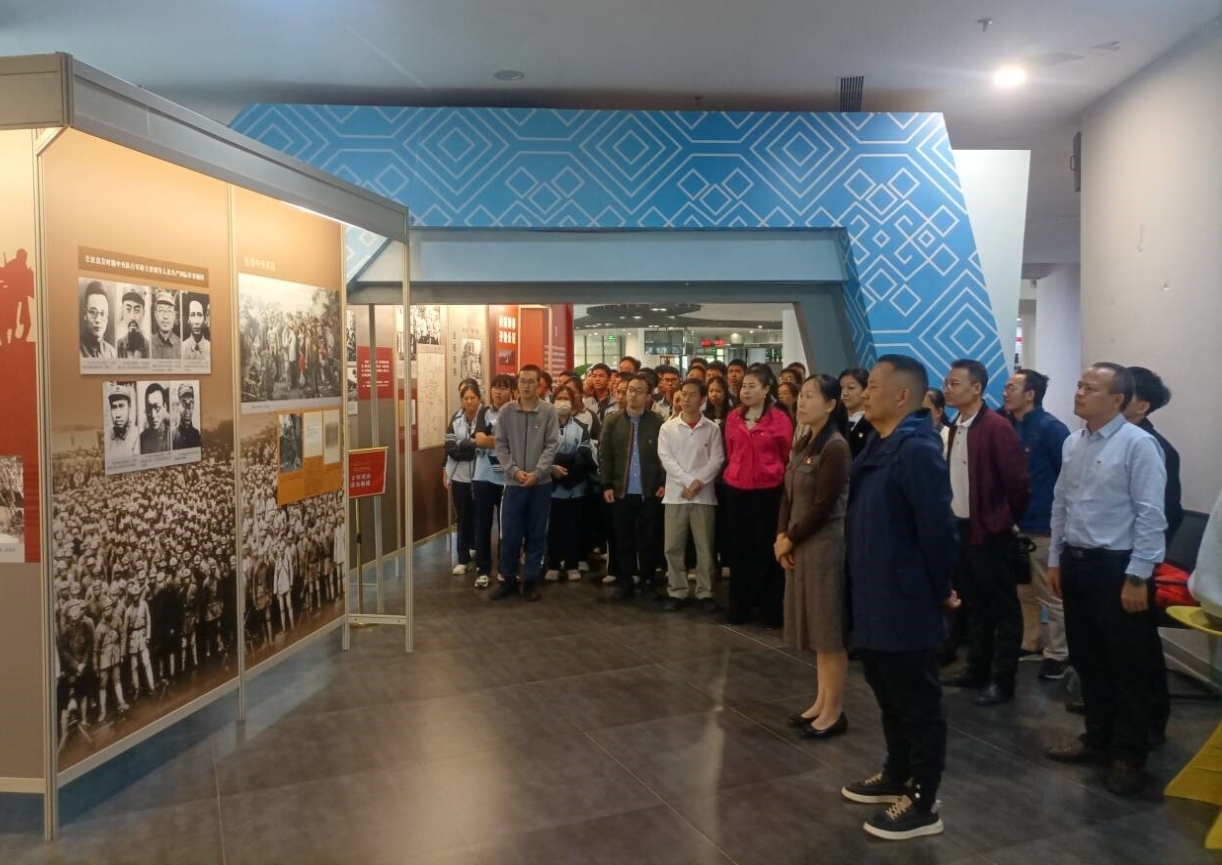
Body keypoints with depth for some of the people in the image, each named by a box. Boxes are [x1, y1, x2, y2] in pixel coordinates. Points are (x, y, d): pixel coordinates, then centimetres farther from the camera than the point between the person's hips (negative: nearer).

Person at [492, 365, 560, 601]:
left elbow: (552, 445, -5)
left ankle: (531, 580, 18)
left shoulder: (549, 411, -3)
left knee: (537, 534, 7)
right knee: (509, 534, 4)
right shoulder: (506, 411, 1)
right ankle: (508, 579, 19)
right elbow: (501, 445, 2)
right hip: (513, 482, 1)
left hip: (541, 483, -1)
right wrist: (514, 470, -10)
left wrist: (537, 472, -14)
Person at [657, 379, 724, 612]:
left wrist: (698, 481, -15)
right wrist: (687, 481, -13)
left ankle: (705, 593, 13)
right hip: (675, 494, 1)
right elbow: (666, 458, -3)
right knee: (673, 547, 3)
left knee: (705, 548, 3)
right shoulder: (668, 427, 5)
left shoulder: (712, 429, 4)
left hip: (704, 495, 0)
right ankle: (677, 592, 13)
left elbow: (717, 459, -2)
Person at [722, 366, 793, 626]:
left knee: (768, 549, 3)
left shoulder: (780, 419, -8)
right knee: (741, 548, 11)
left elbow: (788, 456, 2)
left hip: (768, 491, -4)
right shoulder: (733, 418, 5)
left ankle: (773, 610, 13)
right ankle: (740, 607, 22)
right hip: (736, 490, 4)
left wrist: (776, 477, 9)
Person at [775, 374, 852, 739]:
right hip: (800, 544, 8)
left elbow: (823, 507, -18)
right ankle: (821, 702, 25)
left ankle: (834, 711, 12)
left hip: (826, 544, -8)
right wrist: (781, 537, -2)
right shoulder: (803, 444, 10)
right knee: (815, 627, 15)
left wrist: (789, 540, -9)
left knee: (830, 629, 1)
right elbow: (789, 495, 10)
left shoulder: (835, 448, -16)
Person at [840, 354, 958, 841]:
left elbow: (937, 528, -22)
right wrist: (863, 584, 15)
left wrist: (939, 590, -11)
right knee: (889, 697, 23)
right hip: (875, 599, 10)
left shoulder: (917, 449, -22)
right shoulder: (879, 446, 9)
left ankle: (922, 805, 19)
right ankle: (897, 776, 40)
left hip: (905, 604, -10)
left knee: (918, 704, 6)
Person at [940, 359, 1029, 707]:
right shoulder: (956, 428, 9)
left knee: (1002, 608, 3)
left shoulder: (997, 427, -15)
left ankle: (1002, 680, 11)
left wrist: (1004, 521, -5)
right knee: (974, 605, 16)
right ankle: (978, 669, 28)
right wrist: (951, 517, 13)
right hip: (961, 527, 8)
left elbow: (1016, 481, -15)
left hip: (989, 531, -8)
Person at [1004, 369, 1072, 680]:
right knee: (1022, 592, 17)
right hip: (1014, 523, 7)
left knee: (1051, 595, 4)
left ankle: (1059, 653, 16)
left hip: (1044, 526, -7)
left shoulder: (1051, 428, -12)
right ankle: (1028, 643, 30)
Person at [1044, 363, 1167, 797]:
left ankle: (1128, 755, 22)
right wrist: (1055, 559, 14)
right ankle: (1097, 738, 34)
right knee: (1087, 659, 18)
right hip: (1075, 563, 7)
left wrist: (1137, 577, -17)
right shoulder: (1072, 443, 8)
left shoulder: (1138, 445, -14)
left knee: (1127, 666, 6)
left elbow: (1150, 516, -16)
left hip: (1117, 566, -7)